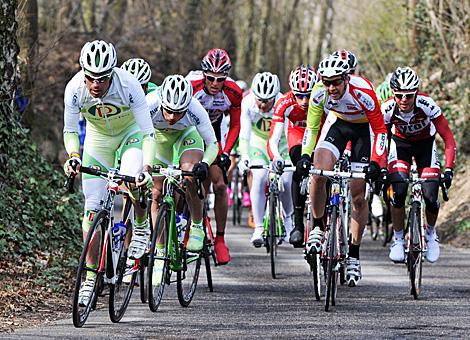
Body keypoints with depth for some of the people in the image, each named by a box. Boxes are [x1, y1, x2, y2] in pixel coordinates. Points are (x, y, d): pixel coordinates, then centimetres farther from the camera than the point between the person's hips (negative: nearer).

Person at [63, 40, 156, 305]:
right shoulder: (75, 89, -29)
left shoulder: (128, 85, -35)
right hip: (98, 137, 2)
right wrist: (74, 156, -33)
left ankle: (142, 226, -2)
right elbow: (70, 131, -14)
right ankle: (90, 277, 4)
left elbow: (148, 132, -30)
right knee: (93, 209, -5)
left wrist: (147, 168, -44)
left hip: (131, 132, -2)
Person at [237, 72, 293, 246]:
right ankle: (258, 228, -14)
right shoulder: (247, 103, -29)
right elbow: (244, 133, -34)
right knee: (259, 179, -19)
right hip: (258, 144, 0)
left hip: (282, 143, 0)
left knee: (285, 182, -11)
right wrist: (244, 157, -48)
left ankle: (288, 219, 19)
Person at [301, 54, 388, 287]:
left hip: (364, 128, -2)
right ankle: (318, 228, -4)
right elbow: (312, 127, -9)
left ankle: (354, 254, 9)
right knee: (318, 174, -25)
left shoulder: (362, 92, -35)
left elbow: (380, 130, -25)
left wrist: (376, 162, -34)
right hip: (337, 122, 2)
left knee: (358, 196, -4)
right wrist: (305, 155, -22)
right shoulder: (319, 93, -24)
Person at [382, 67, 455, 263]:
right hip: (400, 143, 0)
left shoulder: (427, 105, -33)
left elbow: (448, 139, -28)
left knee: (431, 197, -13)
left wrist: (449, 170, -36)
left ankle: (430, 232, 19)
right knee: (398, 191, -21)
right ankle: (398, 239, -2)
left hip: (425, 143, 0)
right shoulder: (387, 109, -30)